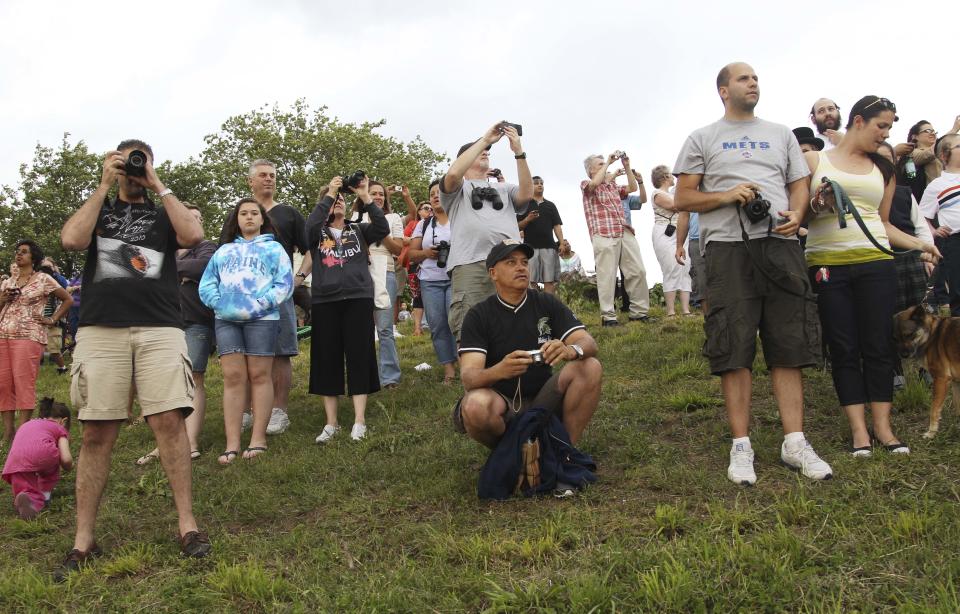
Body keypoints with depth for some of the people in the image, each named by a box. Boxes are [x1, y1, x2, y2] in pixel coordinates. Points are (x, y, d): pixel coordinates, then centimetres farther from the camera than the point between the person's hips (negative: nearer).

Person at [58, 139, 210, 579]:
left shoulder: (163, 213, 20)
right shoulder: (98, 209, 21)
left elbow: (193, 235, -3)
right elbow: (72, 240, -1)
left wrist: (160, 186, 4)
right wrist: (104, 186, 5)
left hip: (160, 329, 0)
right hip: (100, 330, 0)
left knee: (169, 421, -10)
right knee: (96, 433, -3)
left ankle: (187, 523, -5)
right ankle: (83, 540, 3)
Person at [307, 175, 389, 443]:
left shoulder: (358, 230, 13)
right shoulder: (317, 233, 10)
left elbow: (383, 228, -5)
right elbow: (311, 225, -13)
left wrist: (366, 198, -11)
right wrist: (328, 194, -12)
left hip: (358, 298, 0)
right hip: (325, 301, 0)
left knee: (359, 357, -2)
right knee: (327, 360, 2)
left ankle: (359, 421, 2)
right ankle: (331, 423, 10)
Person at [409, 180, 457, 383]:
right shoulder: (423, 225, 15)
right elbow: (412, 254, 13)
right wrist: (426, 253, -7)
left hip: (456, 279, -3)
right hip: (430, 281, 4)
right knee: (437, 326, 0)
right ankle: (449, 369, 5)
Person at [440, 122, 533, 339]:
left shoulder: (504, 188, 31)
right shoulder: (457, 189, 22)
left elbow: (526, 194, 9)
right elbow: (453, 174, -3)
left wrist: (519, 152, 4)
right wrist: (485, 139, 3)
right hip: (470, 265, -3)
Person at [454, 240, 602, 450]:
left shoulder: (547, 304, 2)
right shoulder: (479, 315, -6)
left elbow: (589, 343, -8)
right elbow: (468, 376, -18)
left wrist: (571, 351, -34)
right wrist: (499, 371, -42)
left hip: (543, 400, 3)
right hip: (500, 403, -2)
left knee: (590, 367, -19)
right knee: (476, 405, -36)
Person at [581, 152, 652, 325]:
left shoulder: (612, 185, 28)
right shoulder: (586, 185, 8)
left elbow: (633, 187, 21)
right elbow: (595, 183, -15)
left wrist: (627, 166, 14)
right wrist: (608, 162, -6)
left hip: (625, 233, 6)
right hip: (603, 235, -6)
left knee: (638, 271, -1)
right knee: (607, 275, -10)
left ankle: (639, 312, 4)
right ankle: (608, 316, -8)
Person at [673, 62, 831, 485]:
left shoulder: (781, 134, 22)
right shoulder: (702, 139, 11)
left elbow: (799, 184, 20)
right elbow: (682, 199, 7)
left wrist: (796, 213, -3)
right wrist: (726, 196, -10)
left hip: (780, 245, 3)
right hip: (728, 248, -3)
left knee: (789, 346, 0)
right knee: (734, 350, -4)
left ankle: (794, 442, 6)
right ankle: (741, 446, 3)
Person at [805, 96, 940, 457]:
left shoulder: (883, 170, 18)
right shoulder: (814, 161, 8)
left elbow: (882, 223, 21)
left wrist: (918, 244, 8)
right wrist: (817, 206, -13)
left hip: (875, 264, 3)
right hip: (827, 264, -3)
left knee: (879, 345, 1)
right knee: (843, 349, -1)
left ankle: (882, 425, 11)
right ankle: (858, 428, 6)